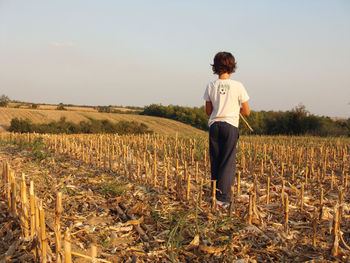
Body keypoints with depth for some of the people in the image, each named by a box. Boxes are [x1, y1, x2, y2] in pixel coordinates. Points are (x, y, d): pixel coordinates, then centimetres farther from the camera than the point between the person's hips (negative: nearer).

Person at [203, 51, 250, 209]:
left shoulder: (210, 86, 3)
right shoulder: (237, 86, -4)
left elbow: (208, 111, 10)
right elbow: (247, 112, 2)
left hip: (214, 126, 3)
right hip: (230, 125, -3)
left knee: (215, 162, 10)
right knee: (228, 163, 0)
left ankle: (215, 195, 16)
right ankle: (222, 198, -6)